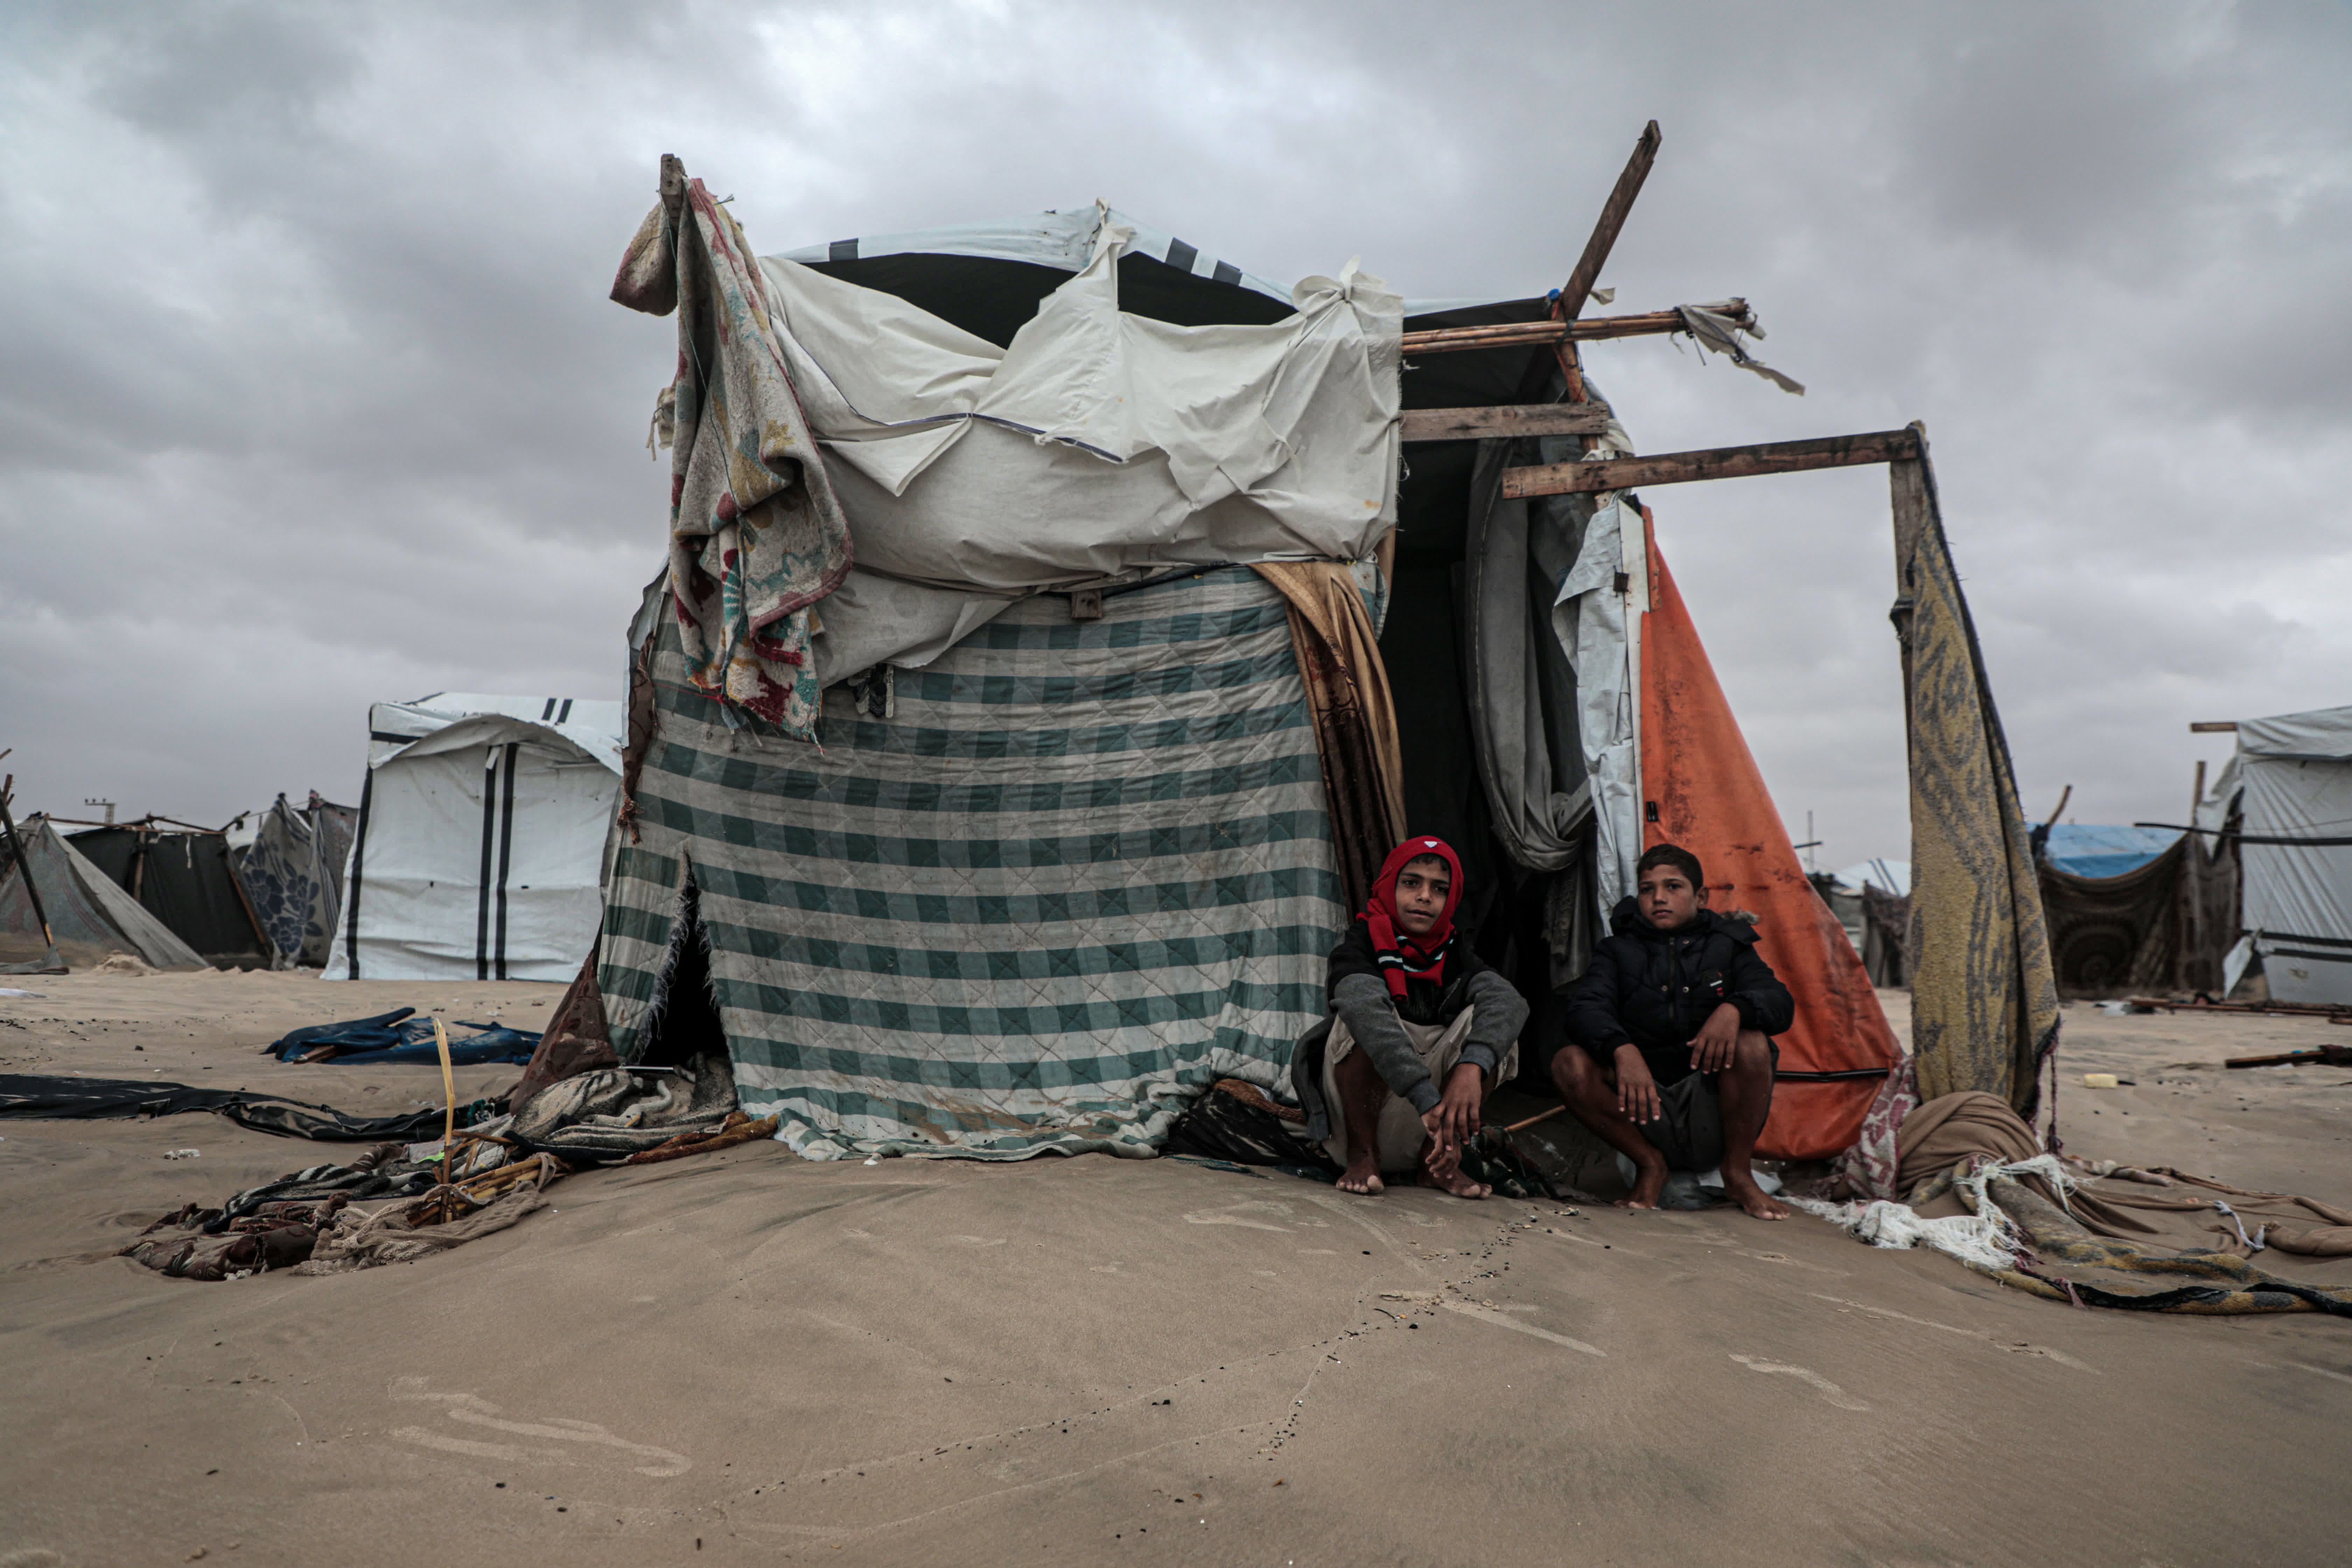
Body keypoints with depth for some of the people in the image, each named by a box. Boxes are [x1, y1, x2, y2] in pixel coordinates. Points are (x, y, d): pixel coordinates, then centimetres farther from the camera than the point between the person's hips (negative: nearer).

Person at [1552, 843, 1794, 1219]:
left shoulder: (1728, 944, 10)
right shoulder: (1619, 950, 8)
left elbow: (1780, 1003, -6)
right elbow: (1585, 1008, -9)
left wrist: (1734, 1008, -30)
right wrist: (1622, 1049, -31)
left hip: (1712, 1123, 0)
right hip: (1645, 1113, 0)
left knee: (1751, 1043, -27)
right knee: (1570, 1063, -24)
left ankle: (1738, 1174, -8)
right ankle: (1650, 1165, -5)